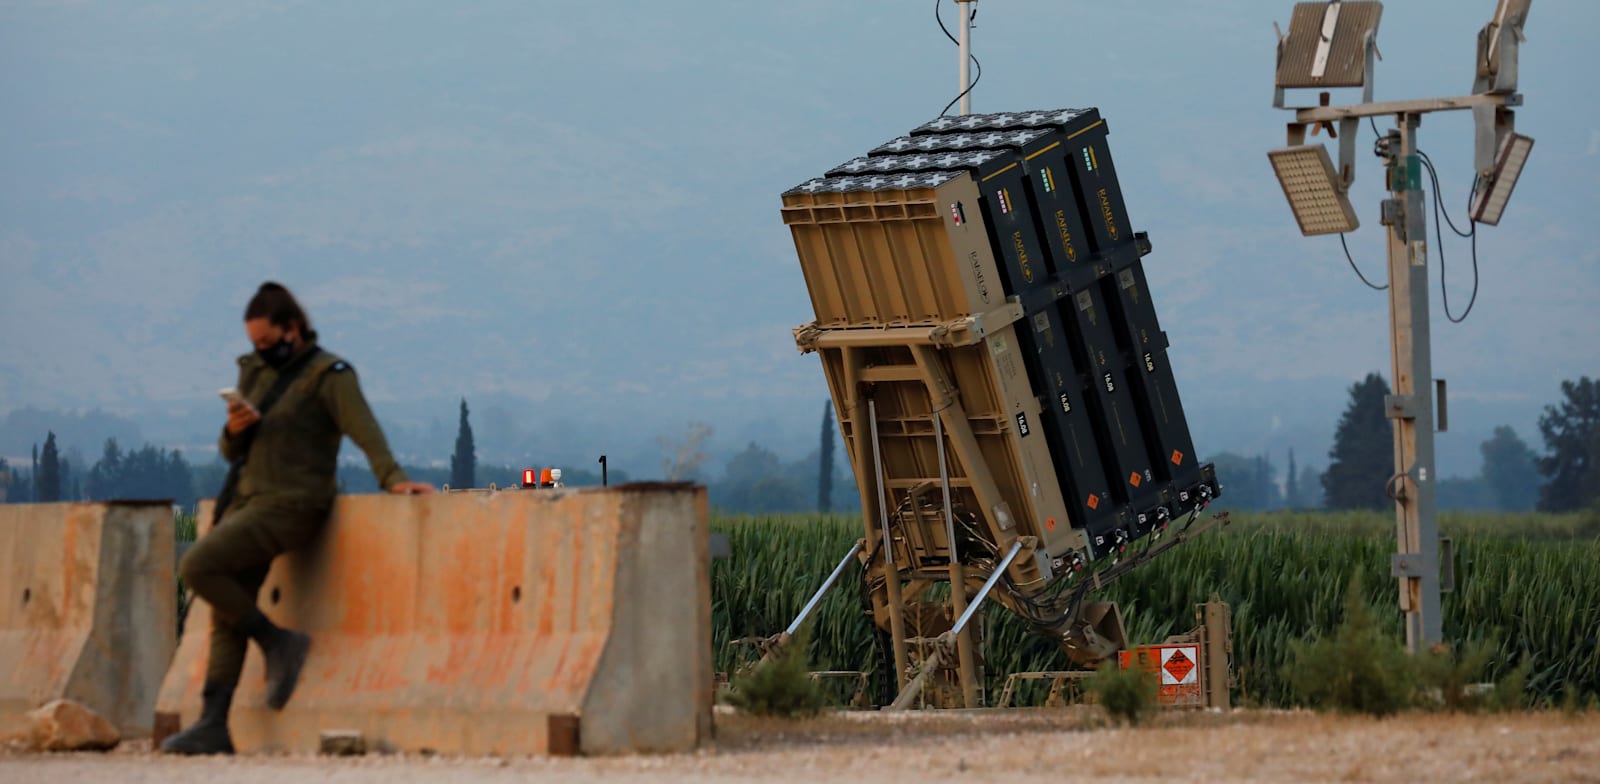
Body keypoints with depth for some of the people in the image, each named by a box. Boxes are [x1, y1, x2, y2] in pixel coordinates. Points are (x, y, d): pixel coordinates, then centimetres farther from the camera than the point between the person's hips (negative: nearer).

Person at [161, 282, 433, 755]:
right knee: (226, 614, 3)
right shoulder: (256, 373, 16)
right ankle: (212, 726, 3)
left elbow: (365, 431, -16)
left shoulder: (328, 375, -6)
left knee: (198, 567, -21)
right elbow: (232, 452, 18)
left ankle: (278, 642, -7)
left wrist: (393, 478, -31)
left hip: (290, 504, -8)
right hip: (247, 501, 8)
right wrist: (235, 430, -5)